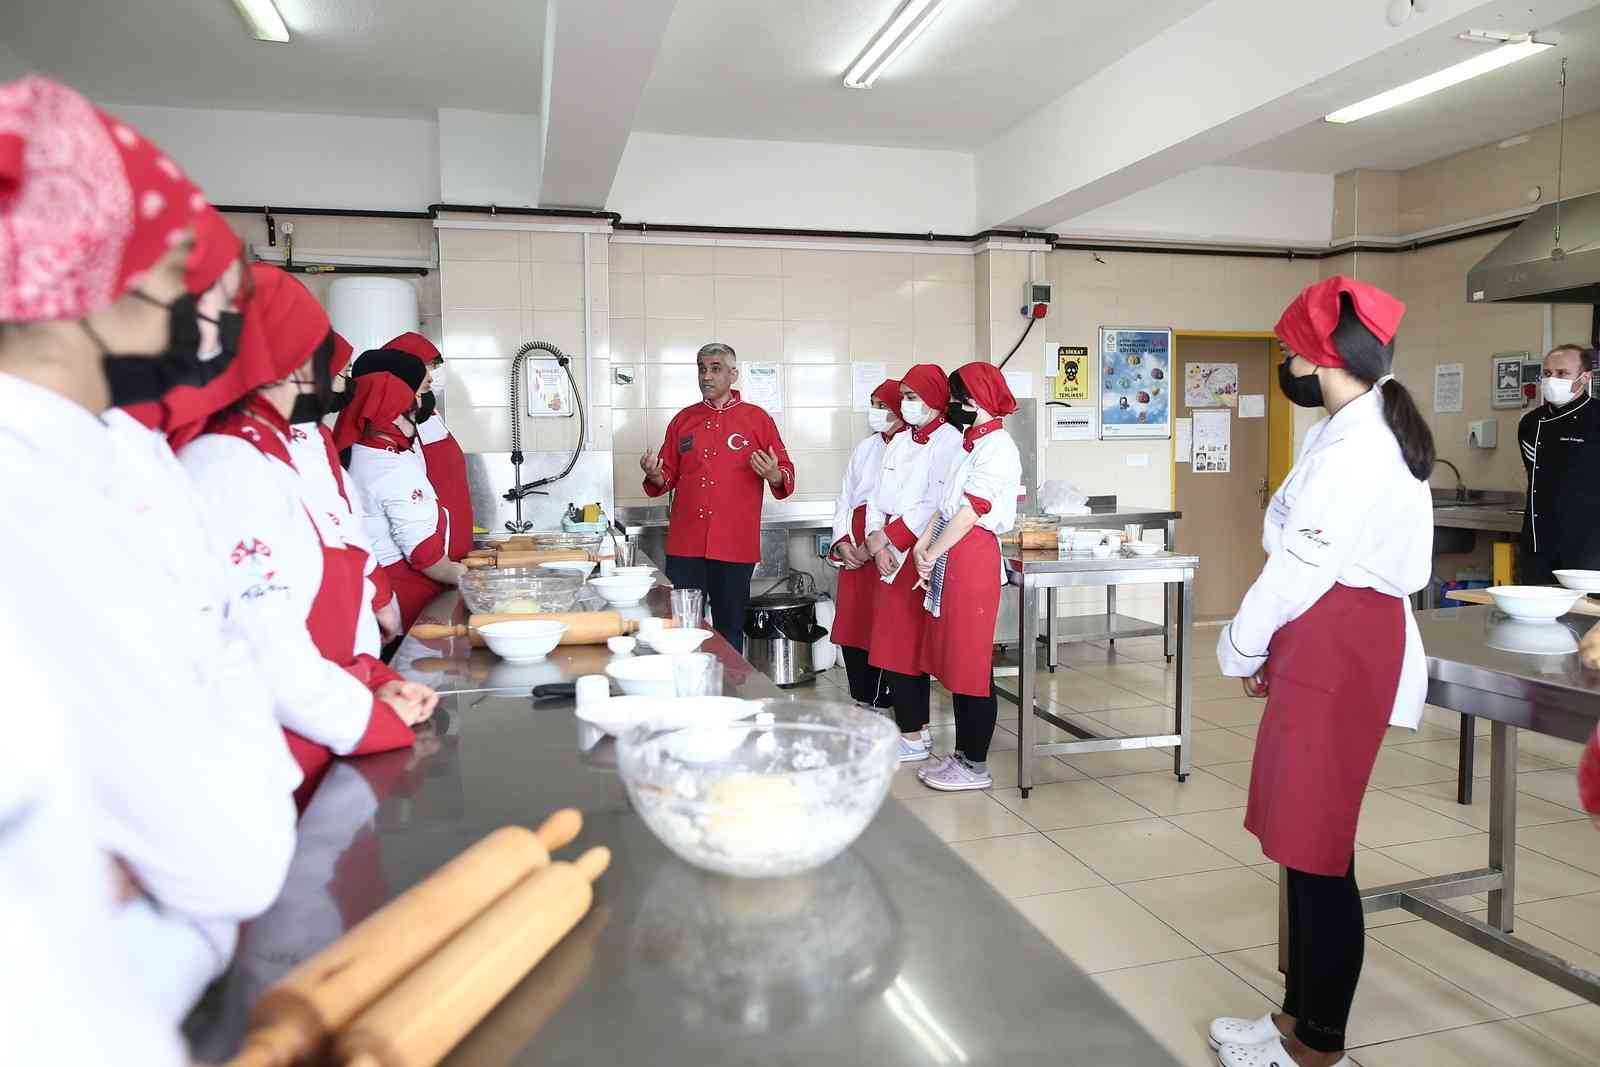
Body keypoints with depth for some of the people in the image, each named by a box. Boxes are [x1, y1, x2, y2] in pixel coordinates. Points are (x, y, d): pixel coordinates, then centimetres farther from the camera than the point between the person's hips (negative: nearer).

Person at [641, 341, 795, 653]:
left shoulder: (757, 418, 4)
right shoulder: (683, 419, 12)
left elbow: (786, 474, 5)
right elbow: (669, 476, 17)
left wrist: (774, 476, -18)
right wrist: (655, 475, -5)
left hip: (735, 545, -2)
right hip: (685, 545, 2)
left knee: (730, 630, 5)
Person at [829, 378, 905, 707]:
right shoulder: (866, 448, 17)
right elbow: (845, 499, 17)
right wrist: (843, 542, 4)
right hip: (854, 552, 7)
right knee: (851, 629, 7)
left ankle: (879, 705, 8)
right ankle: (862, 703, 20)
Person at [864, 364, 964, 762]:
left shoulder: (949, 441, -8)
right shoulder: (899, 443, 17)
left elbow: (935, 505, -15)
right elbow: (879, 497, 11)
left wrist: (891, 538, -12)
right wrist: (877, 541, -5)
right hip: (890, 554, 7)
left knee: (906, 644, -7)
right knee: (902, 643, 10)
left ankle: (912, 737, 1)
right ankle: (919, 726, 21)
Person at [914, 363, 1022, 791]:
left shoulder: (996, 446, -11)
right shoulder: (970, 443, 17)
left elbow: (971, 511, -17)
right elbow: (945, 505, 13)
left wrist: (931, 555, -12)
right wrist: (923, 545, -1)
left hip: (973, 558, -9)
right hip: (951, 560, 9)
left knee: (972, 664, -2)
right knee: (955, 660, 13)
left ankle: (975, 765, 8)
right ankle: (961, 752, 23)